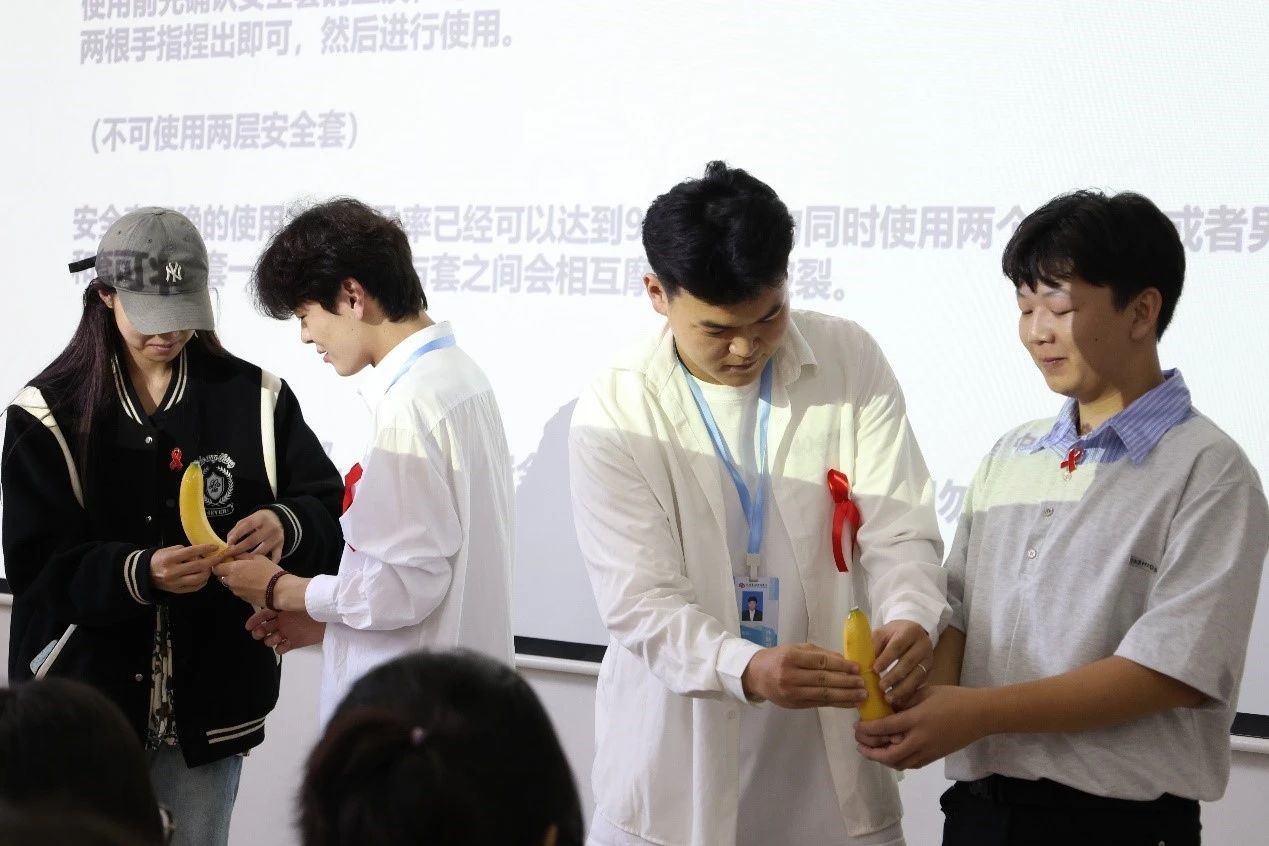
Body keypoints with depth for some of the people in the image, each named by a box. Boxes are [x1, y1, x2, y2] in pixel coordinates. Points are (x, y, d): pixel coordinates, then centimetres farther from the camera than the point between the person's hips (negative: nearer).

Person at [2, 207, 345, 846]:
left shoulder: (253, 398, 0)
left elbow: (331, 511, 0)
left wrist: (286, 526, -24)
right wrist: (136, 573, -29)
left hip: (211, 701, 2)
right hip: (87, 698, -1)